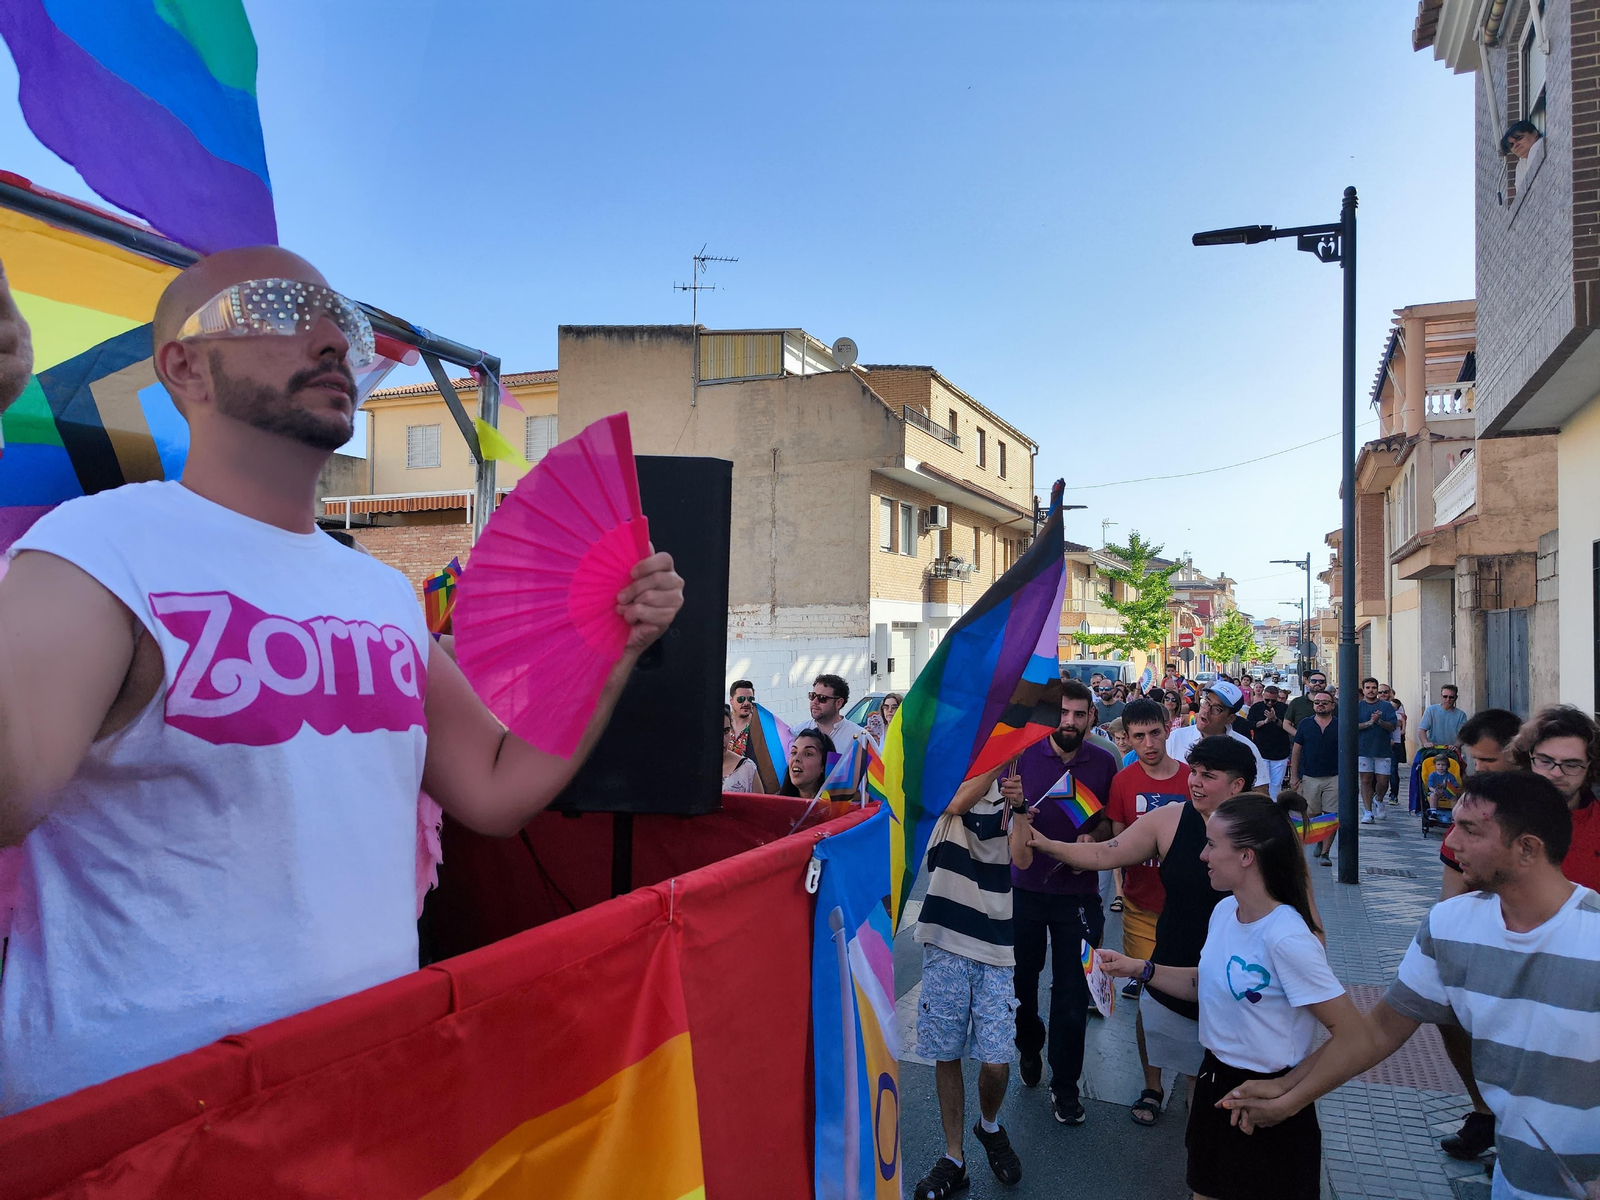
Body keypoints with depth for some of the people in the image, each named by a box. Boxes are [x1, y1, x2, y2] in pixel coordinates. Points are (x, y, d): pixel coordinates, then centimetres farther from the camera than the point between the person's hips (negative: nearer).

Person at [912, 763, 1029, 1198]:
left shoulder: (1007, 788, 9)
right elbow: (957, 803, -24)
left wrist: (1020, 807, -16)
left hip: (997, 948, 2)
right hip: (947, 940, -2)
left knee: (997, 1061, -2)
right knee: (946, 1055, 6)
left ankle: (989, 1126, 30)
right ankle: (954, 1158, 24)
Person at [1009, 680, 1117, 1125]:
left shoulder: (1103, 763, 0)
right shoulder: (1024, 755, -3)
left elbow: (1110, 820, 9)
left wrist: (1093, 837, -12)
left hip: (1078, 892, 0)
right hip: (1025, 887, 0)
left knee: (1072, 991, 4)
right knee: (1020, 979, 12)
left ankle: (1065, 1084, 21)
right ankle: (1029, 1047, 41)